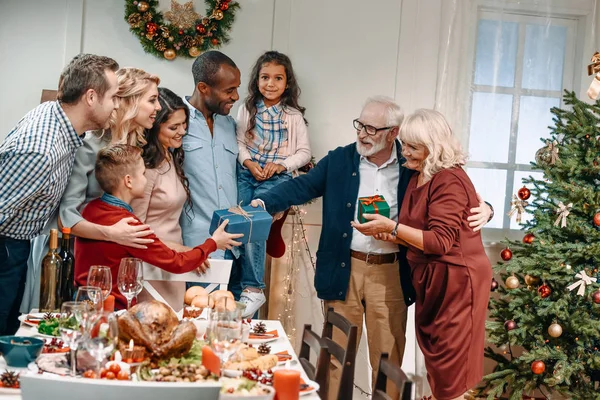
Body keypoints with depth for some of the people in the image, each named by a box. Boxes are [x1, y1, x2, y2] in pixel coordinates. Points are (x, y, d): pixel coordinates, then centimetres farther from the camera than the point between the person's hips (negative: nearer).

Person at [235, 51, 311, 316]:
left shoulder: (293, 115, 1)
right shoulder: (247, 110, 7)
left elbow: (304, 152, 3)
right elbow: (240, 143, 8)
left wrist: (282, 164, -12)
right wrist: (249, 163, -9)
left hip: (276, 177, -3)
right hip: (246, 173, 3)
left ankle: (253, 289, -15)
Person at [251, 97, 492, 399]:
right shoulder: (339, 160, 2)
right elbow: (302, 186, 0)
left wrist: (481, 208, -13)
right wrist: (264, 202, -16)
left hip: (391, 273, 0)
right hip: (344, 270, 1)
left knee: (388, 359, 10)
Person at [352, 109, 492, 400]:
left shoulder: (449, 180, -17)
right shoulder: (419, 176, 11)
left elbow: (441, 242, -21)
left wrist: (392, 227, -22)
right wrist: (389, 236, -4)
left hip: (455, 279, -9)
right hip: (430, 277, 9)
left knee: (449, 368, 1)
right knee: (436, 360, 17)